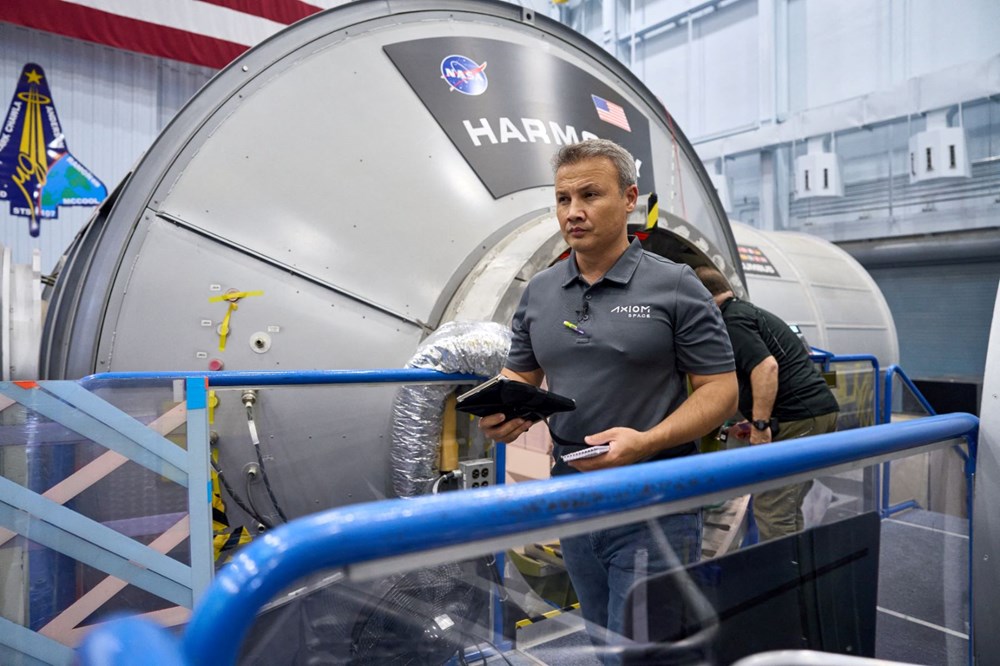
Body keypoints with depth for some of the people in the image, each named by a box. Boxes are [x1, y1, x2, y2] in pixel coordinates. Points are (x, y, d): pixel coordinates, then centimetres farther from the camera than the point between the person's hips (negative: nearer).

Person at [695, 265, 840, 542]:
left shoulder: (732, 321, -8)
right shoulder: (752, 312, 23)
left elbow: (766, 366, -23)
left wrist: (761, 423, -21)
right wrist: (756, 423, 34)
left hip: (797, 419, -10)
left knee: (772, 511, -4)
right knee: (788, 509, 18)